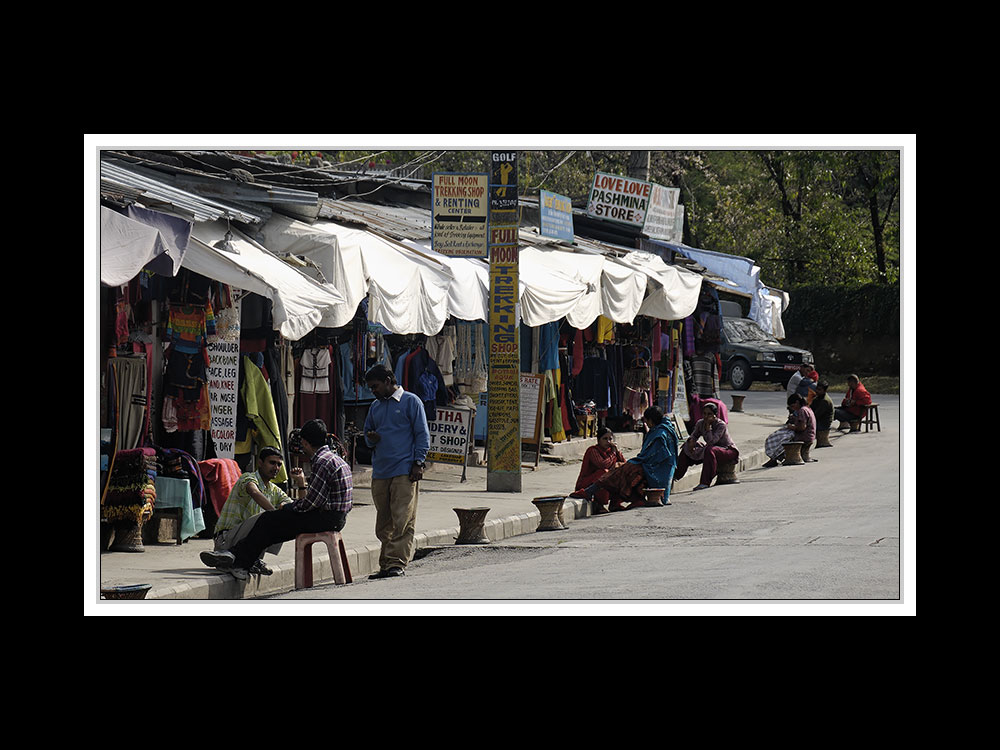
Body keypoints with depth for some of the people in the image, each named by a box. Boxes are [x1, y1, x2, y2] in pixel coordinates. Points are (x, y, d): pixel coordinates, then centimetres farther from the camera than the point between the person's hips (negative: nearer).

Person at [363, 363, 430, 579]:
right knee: (383, 524, 6)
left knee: (402, 520, -10)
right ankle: (385, 566, 10)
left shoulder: (411, 401, 2)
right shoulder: (375, 406, 19)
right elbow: (368, 433, 28)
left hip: (404, 471, -6)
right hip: (380, 472, 6)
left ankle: (397, 563, -12)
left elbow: (422, 434, 0)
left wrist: (418, 463, -9)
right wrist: (372, 439, 3)